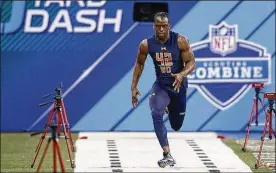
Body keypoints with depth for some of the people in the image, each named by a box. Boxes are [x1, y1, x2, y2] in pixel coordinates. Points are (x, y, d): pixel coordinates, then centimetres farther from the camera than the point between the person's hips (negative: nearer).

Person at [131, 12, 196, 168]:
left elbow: (191, 63, -16)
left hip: (179, 85, 0)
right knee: (156, 114, -28)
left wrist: (182, 74, -37)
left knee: (176, 126, 13)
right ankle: (168, 155, -26)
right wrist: (134, 87, 3)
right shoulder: (146, 44, -13)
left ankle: (170, 108, 52)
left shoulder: (180, 41, -19)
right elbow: (139, 64, 5)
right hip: (161, 85, 0)